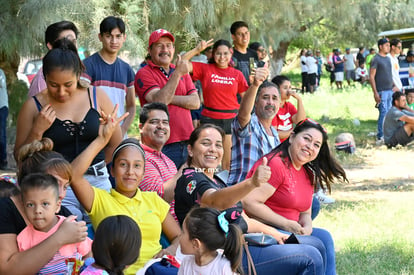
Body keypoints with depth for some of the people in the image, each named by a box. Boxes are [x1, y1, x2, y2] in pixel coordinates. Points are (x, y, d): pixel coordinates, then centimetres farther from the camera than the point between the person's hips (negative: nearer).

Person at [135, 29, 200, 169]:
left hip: (186, 143, 5)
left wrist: (169, 98, -8)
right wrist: (177, 74, -16)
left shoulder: (182, 72, 17)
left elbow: (195, 102, 6)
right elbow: (159, 101, -16)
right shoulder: (144, 74, -1)